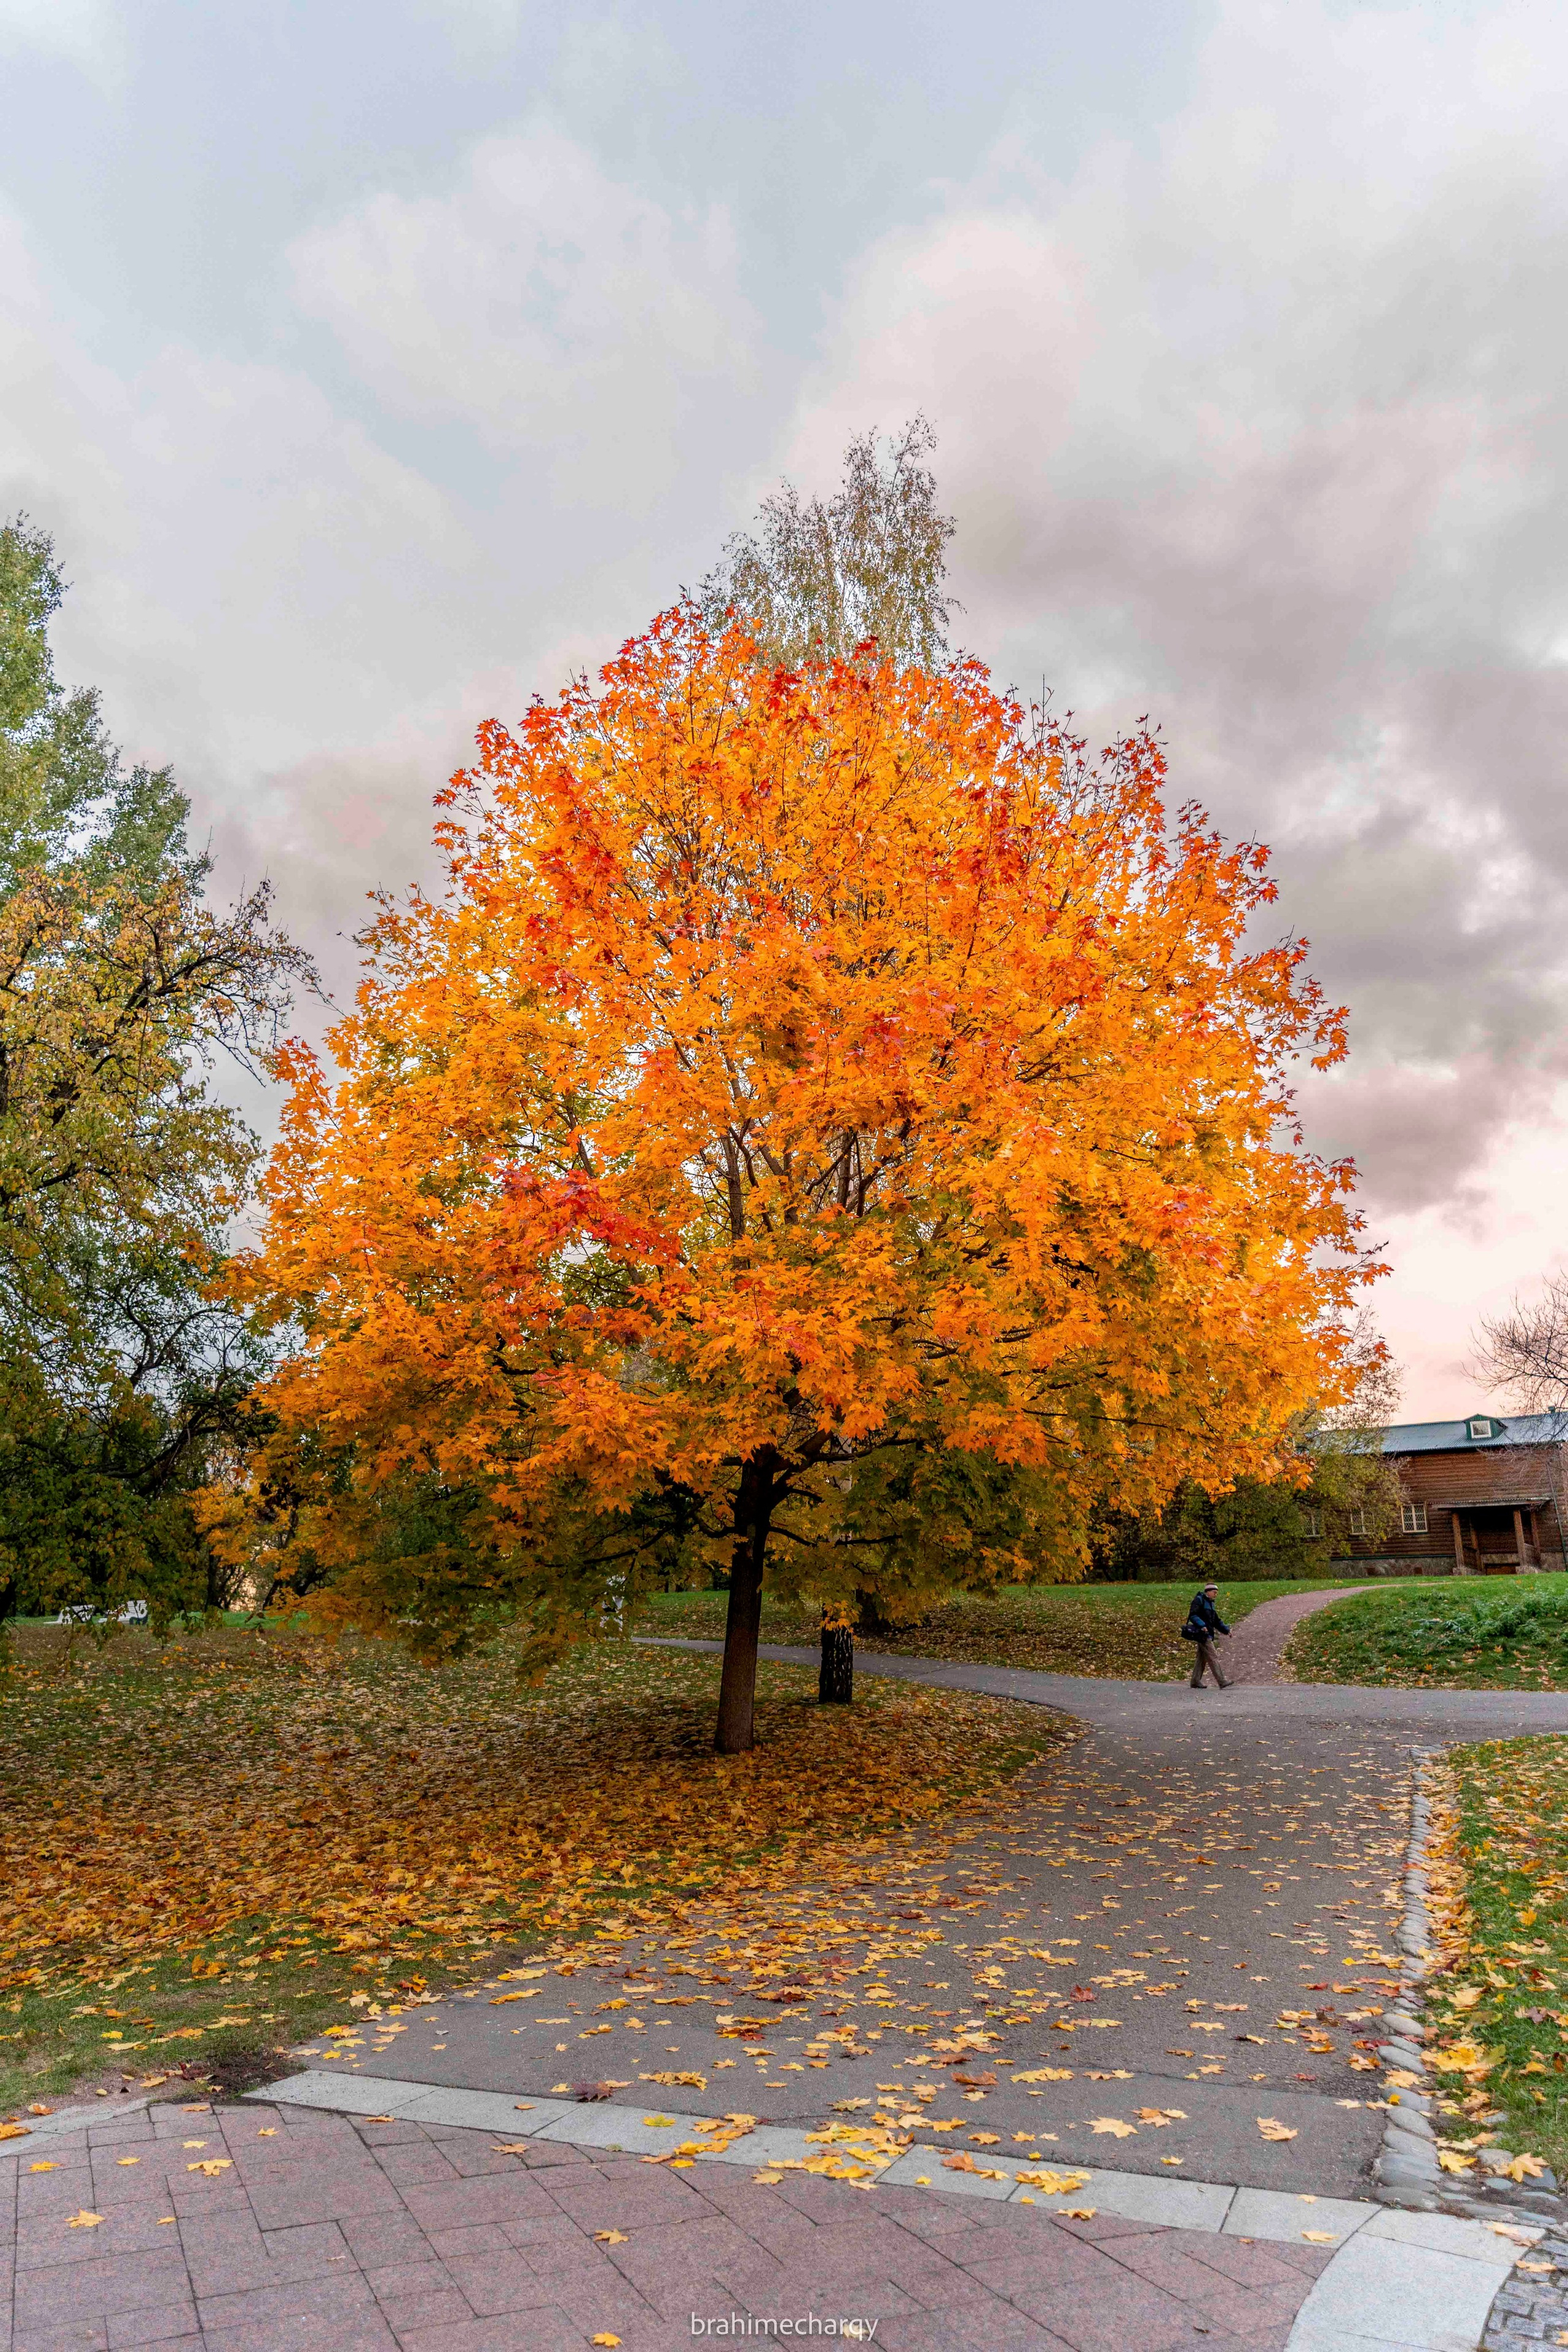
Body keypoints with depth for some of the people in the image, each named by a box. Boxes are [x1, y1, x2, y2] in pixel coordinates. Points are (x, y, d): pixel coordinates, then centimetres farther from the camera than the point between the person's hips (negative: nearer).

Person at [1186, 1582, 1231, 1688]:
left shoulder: (1210, 1603, 21)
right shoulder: (1199, 1600, -9)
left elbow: (1217, 1621, 24)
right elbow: (1193, 1615, -19)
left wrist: (1226, 1630, 12)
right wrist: (1202, 1625, -31)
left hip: (1208, 1635, 10)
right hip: (1203, 1634, -10)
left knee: (1201, 1659, 12)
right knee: (1213, 1659, -11)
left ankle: (1196, 1682, 17)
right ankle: (1222, 1683, -13)